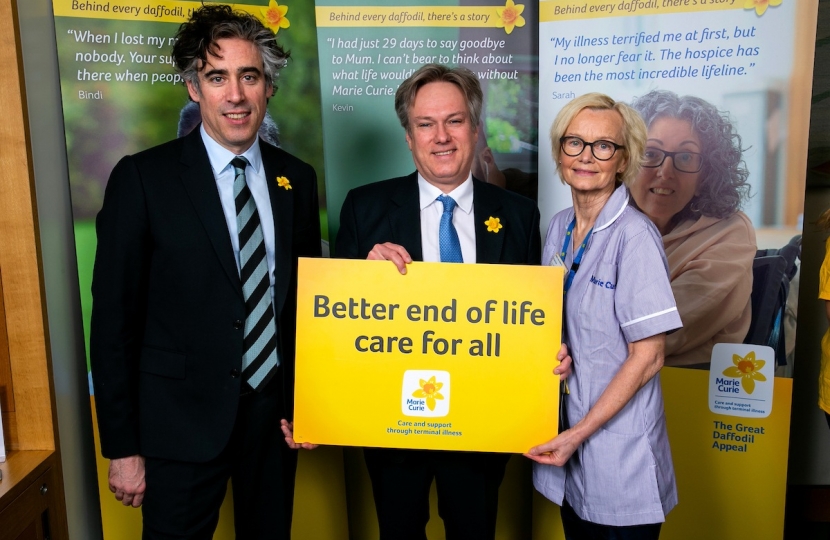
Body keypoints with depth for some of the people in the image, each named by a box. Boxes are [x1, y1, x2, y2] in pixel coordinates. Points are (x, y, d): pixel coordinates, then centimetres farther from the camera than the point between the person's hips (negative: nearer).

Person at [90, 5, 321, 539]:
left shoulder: (297, 178, 2)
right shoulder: (142, 178, -9)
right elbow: (114, 319, -8)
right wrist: (122, 447, -7)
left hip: (275, 414, 4)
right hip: (181, 422, -3)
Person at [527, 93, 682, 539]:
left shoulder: (635, 236, -18)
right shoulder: (559, 226, 3)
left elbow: (647, 357, -17)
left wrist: (579, 433, -16)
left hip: (618, 450, -6)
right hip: (564, 433, 6)